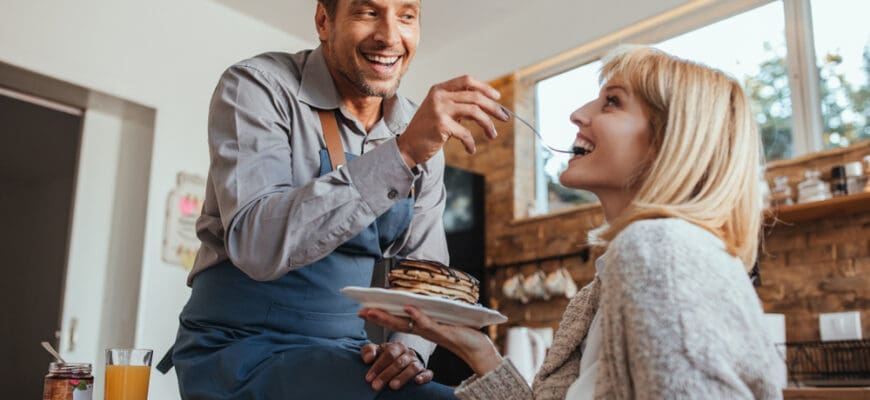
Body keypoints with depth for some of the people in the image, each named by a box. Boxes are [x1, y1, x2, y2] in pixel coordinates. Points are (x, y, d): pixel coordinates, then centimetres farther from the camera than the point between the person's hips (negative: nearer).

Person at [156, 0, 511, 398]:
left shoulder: (423, 130, 4)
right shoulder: (255, 87, -12)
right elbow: (257, 244, -28)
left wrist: (407, 347, -12)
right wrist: (401, 153, -34)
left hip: (352, 358, 6)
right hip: (244, 349, -5)